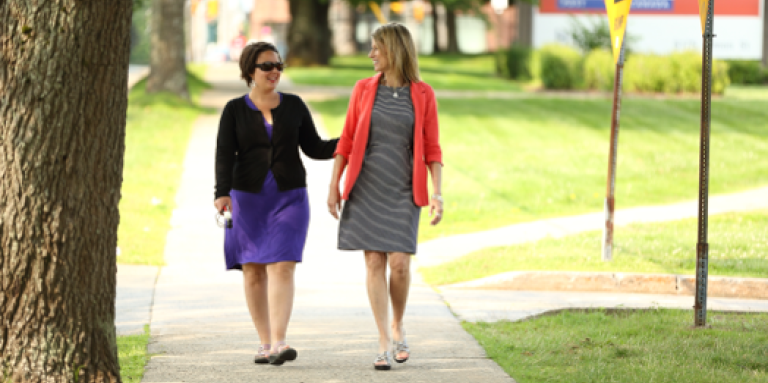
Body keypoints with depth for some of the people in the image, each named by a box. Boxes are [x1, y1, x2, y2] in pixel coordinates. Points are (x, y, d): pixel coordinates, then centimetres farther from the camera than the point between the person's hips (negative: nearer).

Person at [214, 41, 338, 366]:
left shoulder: (294, 106, 6)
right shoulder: (234, 111, 1)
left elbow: (314, 148, 9)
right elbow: (224, 156, -8)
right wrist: (223, 193, -22)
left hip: (289, 198, 0)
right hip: (248, 199, 0)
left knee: (282, 267, -13)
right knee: (253, 271, 1)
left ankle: (279, 343, -20)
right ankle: (265, 343, 11)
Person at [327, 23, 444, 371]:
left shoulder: (423, 95, 1)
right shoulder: (364, 89, 4)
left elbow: (432, 149, 1)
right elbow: (346, 141, 7)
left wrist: (437, 194, -7)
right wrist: (334, 185, 3)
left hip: (402, 194, -1)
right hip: (366, 188, 1)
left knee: (399, 264, -10)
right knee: (374, 264, -4)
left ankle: (397, 325, 17)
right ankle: (384, 345, 0)